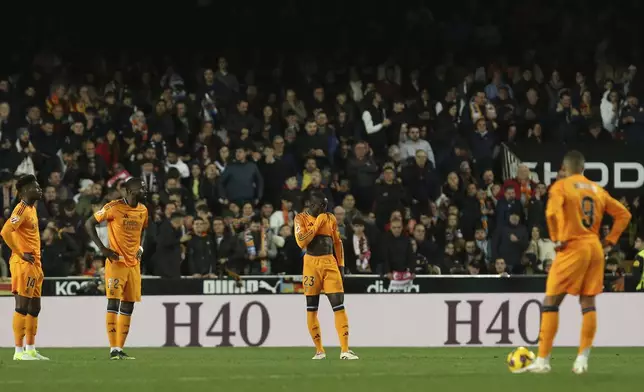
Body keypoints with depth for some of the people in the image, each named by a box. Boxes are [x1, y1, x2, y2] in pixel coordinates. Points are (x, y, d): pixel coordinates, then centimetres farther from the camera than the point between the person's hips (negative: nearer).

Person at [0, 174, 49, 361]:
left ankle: (31, 349, 18)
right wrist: (21, 254, -19)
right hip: (24, 264, -10)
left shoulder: (32, 208, 15)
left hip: (34, 263, 10)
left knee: (34, 308, 12)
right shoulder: (22, 209, -14)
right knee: (22, 307, -8)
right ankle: (19, 351, -7)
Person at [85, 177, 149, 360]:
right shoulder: (114, 207, -12)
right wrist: (102, 248, -12)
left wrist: (140, 247, 9)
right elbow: (89, 224, -7)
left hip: (134, 263, 7)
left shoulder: (143, 210, 8)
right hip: (116, 261, -7)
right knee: (114, 303, -9)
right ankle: (113, 349, -10)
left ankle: (120, 349, 11)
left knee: (128, 306, 6)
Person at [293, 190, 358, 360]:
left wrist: (341, 265, 12)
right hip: (311, 264, -2)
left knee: (339, 306, -7)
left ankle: (345, 350, -9)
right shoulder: (301, 219, 0)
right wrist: (317, 224, -14)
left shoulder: (330, 219, 10)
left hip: (330, 263, 2)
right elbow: (301, 242, -14)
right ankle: (319, 350, 12)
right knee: (311, 309, 2)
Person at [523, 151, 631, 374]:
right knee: (588, 303, 8)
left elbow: (552, 212, -21)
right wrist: (610, 240, 13)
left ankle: (543, 360, -2)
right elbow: (623, 214, 14)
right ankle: (582, 360, 2)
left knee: (551, 302, 1)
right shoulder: (597, 190, 14)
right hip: (595, 249, 5)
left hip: (573, 248, -5)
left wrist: (557, 239, -10)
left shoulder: (561, 186, -3)